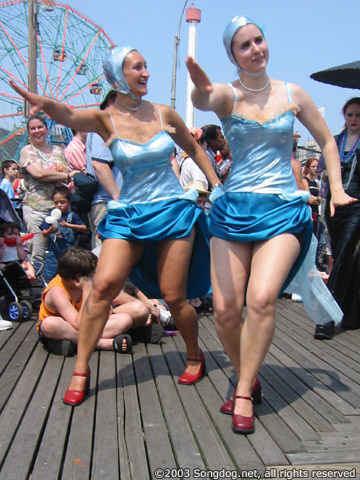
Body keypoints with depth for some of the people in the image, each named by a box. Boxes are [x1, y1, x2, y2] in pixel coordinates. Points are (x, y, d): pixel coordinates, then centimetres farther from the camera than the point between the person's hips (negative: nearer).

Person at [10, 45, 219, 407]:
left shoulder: (163, 114, 2)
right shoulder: (105, 120, -3)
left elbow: (194, 149, 18)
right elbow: (69, 116, -25)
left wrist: (217, 186, 12)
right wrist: (44, 103, -48)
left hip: (173, 210, 0)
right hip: (127, 214, 0)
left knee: (173, 296, 1)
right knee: (103, 285, -15)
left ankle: (195, 356, 28)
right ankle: (81, 370, -1)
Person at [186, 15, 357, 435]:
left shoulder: (292, 94, 8)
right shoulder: (228, 95, 2)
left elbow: (326, 140, 20)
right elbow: (203, 102, -24)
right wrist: (201, 92, -48)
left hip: (282, 210, 0)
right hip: (232, 209, 1)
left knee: (261, 298, -22)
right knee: (225, 309, -5)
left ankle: (244, 394, -5)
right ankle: (247, 379, 22)